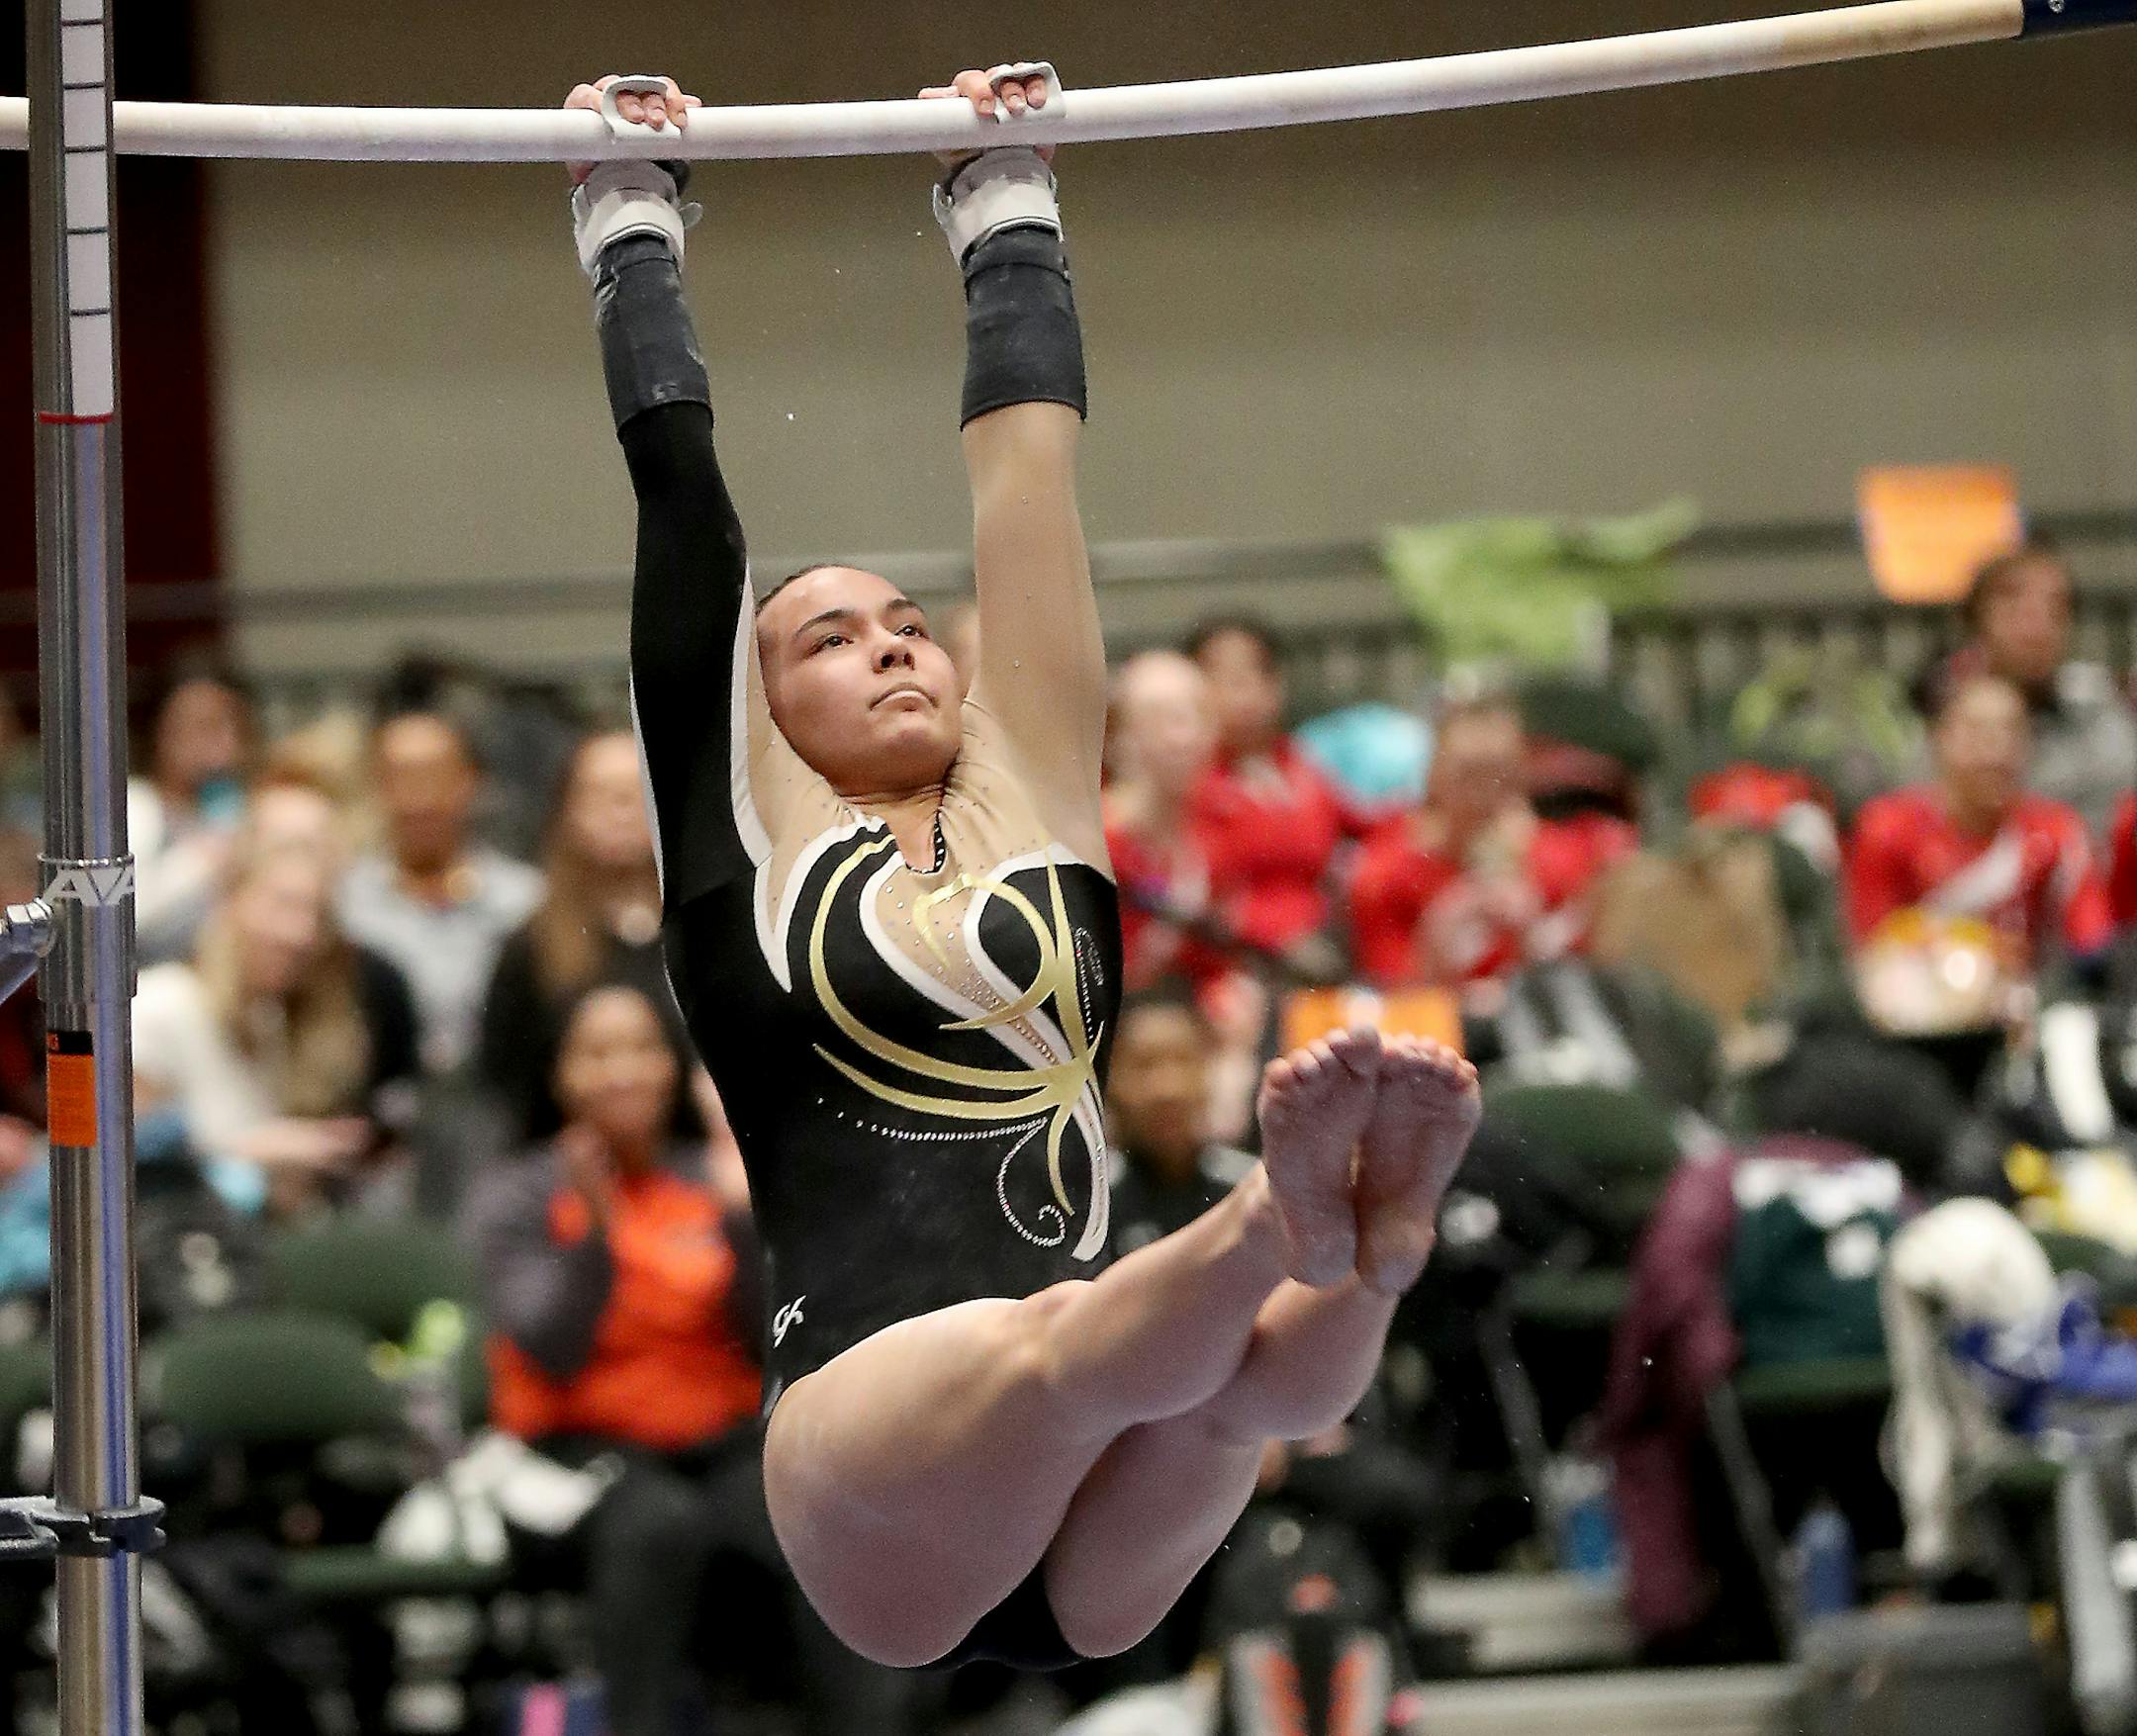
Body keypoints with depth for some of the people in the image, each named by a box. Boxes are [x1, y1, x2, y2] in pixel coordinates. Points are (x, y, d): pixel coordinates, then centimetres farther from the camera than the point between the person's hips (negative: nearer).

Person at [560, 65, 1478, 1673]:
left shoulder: (1028, 805, 24)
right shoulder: (749, 836, 15)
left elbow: (1029, 469, 27)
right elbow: (685, 500, 18)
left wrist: (1009, 200, 34)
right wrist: (633, 224, 28)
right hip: (877, 1466, -3)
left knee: (1265, 1359, -32)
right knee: (1062, 1346, -37)